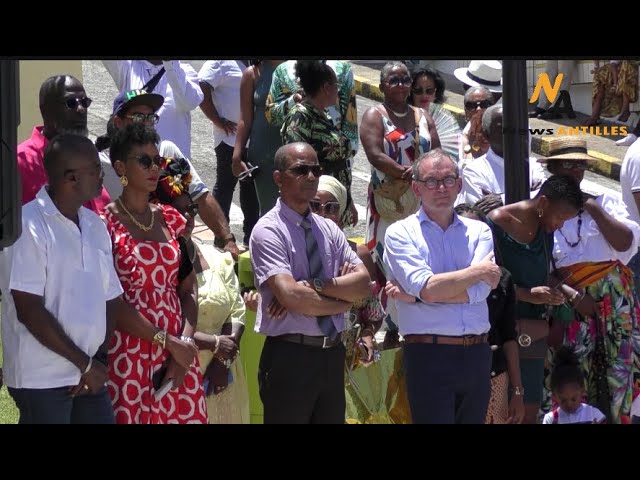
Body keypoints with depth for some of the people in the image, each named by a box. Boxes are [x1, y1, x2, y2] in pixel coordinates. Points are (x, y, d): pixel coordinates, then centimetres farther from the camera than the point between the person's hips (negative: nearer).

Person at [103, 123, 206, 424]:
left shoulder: (170, 219, 11)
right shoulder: (106, 224, -6)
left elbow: (187, 290, 9)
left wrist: (186, 341, -8)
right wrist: (167, 340, -14)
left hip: (178, 352, 5)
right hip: (128, 352, -5)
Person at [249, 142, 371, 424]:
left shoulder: (329, 230, 12)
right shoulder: (268, 231, -9)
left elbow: (363, 283, 0)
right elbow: (290, 296, -21)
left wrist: (315, 286, -15)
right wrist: (343, 301, -7)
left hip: (332, 355, 7)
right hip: (290, 356, -6)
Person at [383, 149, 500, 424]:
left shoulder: (479, 232, 11)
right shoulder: (400, 233, 3)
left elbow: (479, 291, -5)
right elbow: (427, 287, -13)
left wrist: (413, 293, -9)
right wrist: (480, 270, -2)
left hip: (476, 355, 4)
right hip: (429, 356, -4)